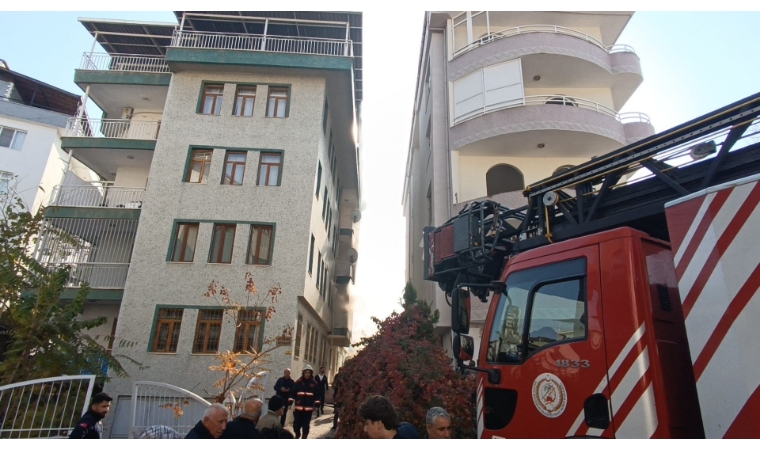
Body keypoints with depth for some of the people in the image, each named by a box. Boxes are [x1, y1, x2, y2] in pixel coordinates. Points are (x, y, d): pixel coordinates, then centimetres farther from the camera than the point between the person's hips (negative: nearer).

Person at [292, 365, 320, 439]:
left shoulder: (314, 383, 2)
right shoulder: (298, 382, 1)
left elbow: (317, 395, 4)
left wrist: (317, 405, 0)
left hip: (309, 408, -1)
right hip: (298, 407, 1)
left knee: (306, 424, 5)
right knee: (296, 423, 7)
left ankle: (304, 437, 22)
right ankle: (297, 435, 34)